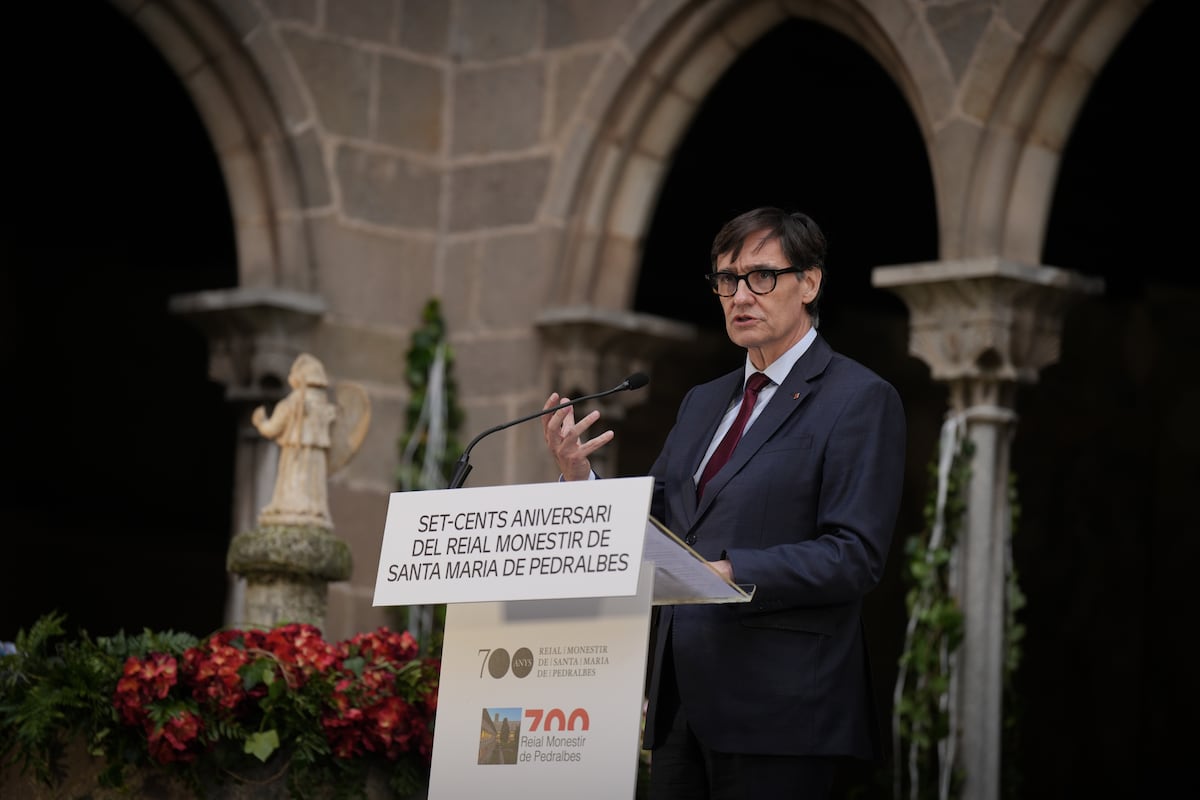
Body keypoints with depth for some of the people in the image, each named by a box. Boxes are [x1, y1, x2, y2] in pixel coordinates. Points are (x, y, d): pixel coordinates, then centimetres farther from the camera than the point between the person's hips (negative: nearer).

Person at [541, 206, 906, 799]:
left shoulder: (860, 401, -4)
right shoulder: (701, 402, 20)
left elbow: (855, 556, -14)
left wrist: (729, 574, -24)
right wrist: (579, 478, -1)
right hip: (682, 705, 7)